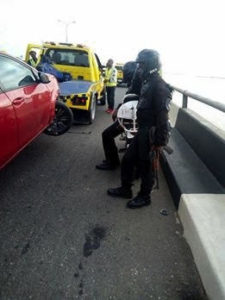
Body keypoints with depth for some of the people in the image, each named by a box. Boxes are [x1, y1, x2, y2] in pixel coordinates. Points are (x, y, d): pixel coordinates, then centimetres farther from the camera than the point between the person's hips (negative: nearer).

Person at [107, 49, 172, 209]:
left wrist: (159, 141, -24)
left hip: (151, 133, -9)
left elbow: (162, 116, -22)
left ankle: (144, 197, 26)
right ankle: (125, 189, 35)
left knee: (145, 165, 5)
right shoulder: (147, 81, 12)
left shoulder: (159, 85, -18)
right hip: (142, 130, 9)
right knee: (128, 160, 16)